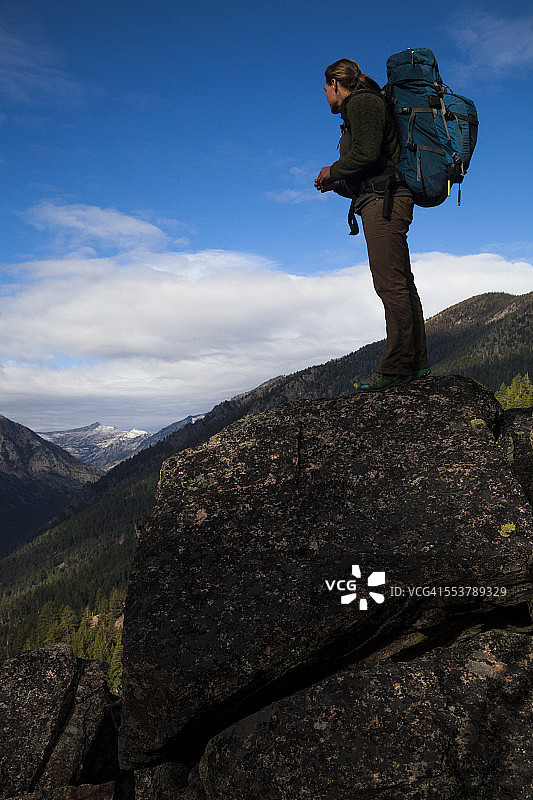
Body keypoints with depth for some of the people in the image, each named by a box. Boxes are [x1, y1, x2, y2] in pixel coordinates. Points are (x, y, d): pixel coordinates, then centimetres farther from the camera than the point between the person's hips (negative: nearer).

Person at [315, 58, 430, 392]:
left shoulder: (361, 102, -1)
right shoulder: (366, 105, 29)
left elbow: (366, 152, -17)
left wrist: (333, 170, -2)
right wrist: (338, 184, 19)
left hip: (384, 201, -11)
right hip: (387, 202, 11)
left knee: (390, 283, -15)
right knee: (401, 284, 6)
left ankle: (396, 368, -17)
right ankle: (417, 362, 6)